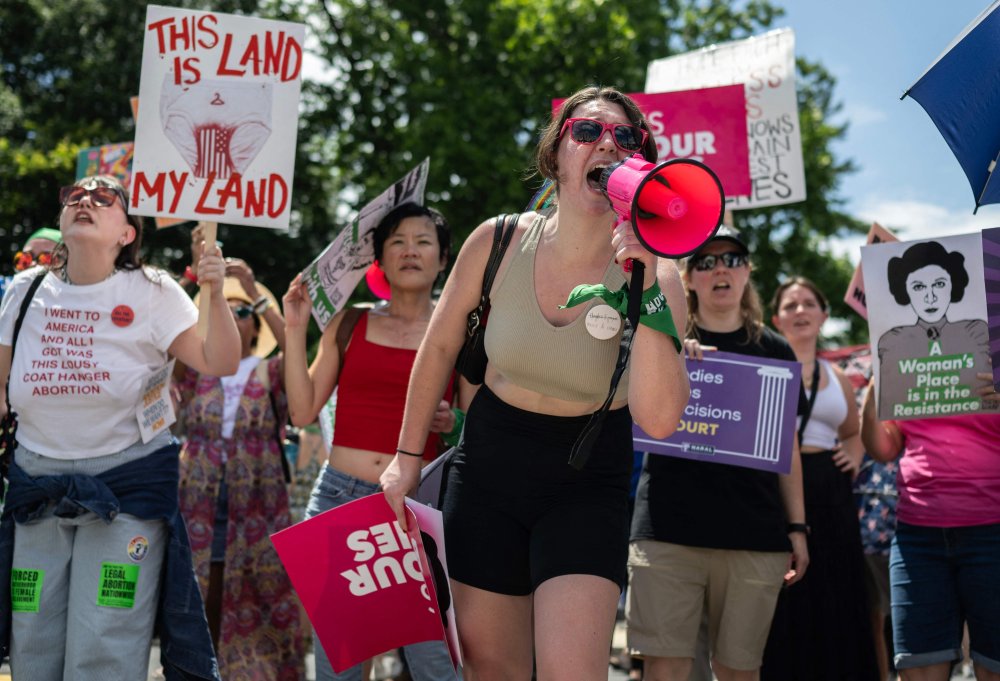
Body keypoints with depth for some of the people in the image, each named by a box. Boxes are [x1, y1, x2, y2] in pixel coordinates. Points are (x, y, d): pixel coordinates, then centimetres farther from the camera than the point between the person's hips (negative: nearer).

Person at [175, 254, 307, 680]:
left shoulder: (273, 374, 7)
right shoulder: (195, 374, 11)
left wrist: (257, 294, -18)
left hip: (257, 513, -1)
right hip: (200, 511, 1)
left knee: (260, 616, -1)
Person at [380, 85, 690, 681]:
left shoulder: (653, 273, -17)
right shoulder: (498, 242, -11)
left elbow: (659, 419, -31)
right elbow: (441, 347, 5)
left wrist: (646, 284, -35)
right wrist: (408, 455, 10)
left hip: (588, 482, -2)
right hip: (490, 462, 2)